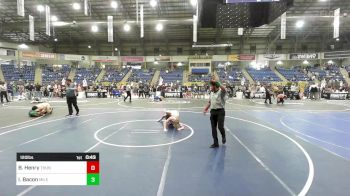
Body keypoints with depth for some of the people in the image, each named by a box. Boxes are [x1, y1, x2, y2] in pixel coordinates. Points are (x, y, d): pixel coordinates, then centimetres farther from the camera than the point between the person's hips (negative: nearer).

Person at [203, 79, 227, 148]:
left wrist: (217, 83, -34)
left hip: (220, 111, -6)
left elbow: (224, 89, -31)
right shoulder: (211, 93, 14)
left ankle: (223, 136, 24)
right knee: (213, 128, 4)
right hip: (213, 111, 6)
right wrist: (206, 109, 15)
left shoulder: (221, 92, -8)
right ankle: (215, 143, 13)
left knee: (220, 126, -10)